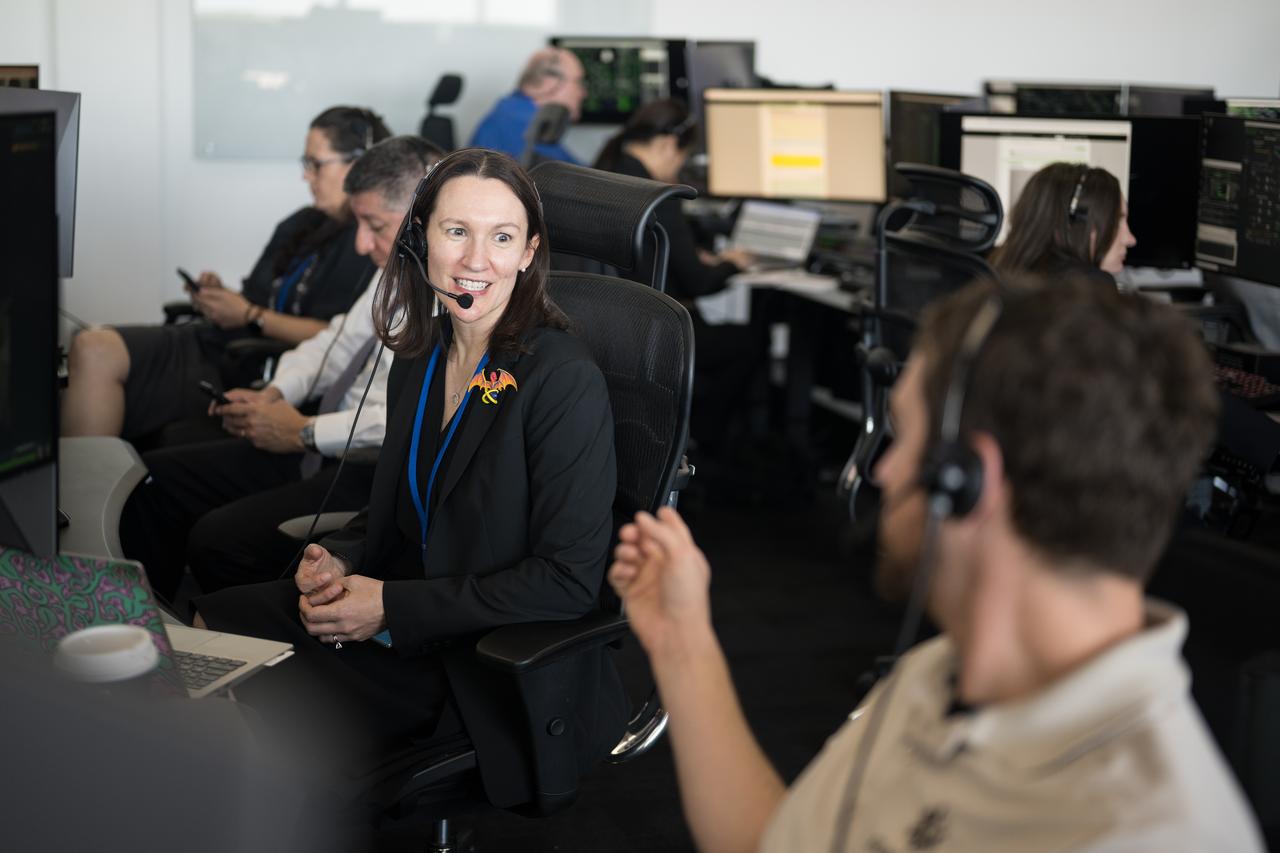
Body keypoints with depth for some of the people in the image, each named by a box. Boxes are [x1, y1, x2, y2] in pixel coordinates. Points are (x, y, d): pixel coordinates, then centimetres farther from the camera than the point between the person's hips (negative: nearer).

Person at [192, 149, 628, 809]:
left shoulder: (565, 380, -18)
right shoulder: (420, 357, 6)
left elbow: (569, 579, -20)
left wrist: (392, 607, -18)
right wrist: (337, 560, -4)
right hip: (402, 626, 7)